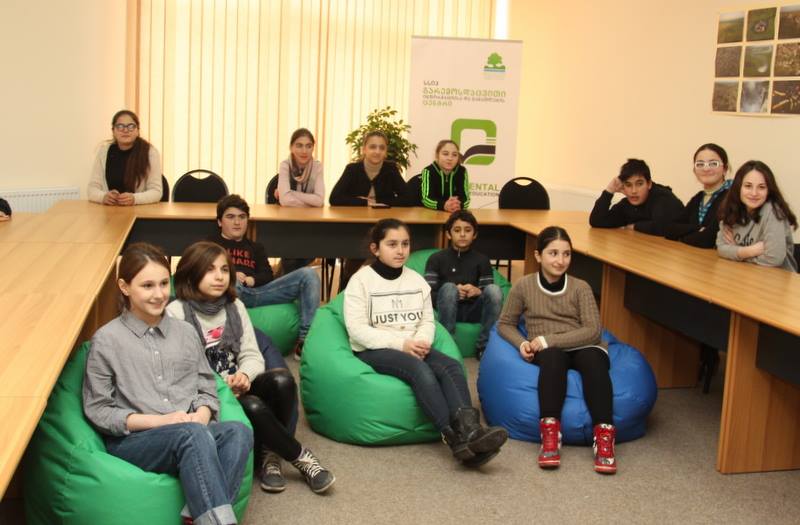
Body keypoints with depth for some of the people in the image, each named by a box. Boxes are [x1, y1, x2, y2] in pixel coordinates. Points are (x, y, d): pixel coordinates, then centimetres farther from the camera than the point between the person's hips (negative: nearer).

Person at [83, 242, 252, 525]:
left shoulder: (185, 332, 15)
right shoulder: (106, 340, 1)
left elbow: (208, 389, 16)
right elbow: (97, 410, -1)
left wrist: (202, 414, -8)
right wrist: (159, 421, -13)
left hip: (193, 434, 4)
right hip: (132, 440, -4)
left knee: (238, 432, -30)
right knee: (194, 434, -36)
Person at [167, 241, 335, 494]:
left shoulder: (235, 306, 9)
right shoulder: (176, 313, -8)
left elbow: (252, 356, 5)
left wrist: (244, 375, -18)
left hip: (237, 387, 5)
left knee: (282, 379, -25)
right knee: (253, 407, -32)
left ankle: (269, 454, -10)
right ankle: (300, 457, -10)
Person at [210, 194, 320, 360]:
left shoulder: (255, 247, 33)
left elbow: (267, 275, 17)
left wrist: (250, 280, -8)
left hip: (256, 292, 4)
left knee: (308, 274, -13)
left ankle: (305, 340, -27)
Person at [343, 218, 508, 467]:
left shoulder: (417, 280, 15)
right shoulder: (361, 280, -2)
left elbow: (428, 321, 11)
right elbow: (357, 329, -11)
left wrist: (421, 342, -13)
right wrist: (400, 344, -20)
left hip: (412, 348, 5)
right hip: (373, 350, -5)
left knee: (451, 366, -26)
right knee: (420, 369, -35)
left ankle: (469, 430, -47)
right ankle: (456, 438, -43)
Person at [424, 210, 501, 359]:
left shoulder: (482, 260, 9)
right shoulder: (437, 259, 3)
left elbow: (491, 295, 4)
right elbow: (428, 294, -5)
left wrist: (477, 292, -19)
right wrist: (454, 293, -22)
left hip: (473, 310, 2)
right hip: (448, 311, -2)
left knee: (494, 289, -27)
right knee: (448, 287, -33)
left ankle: (483, 346, -19)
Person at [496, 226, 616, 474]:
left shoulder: (580, 288, 4)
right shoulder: (524, 286, 5)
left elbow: (593, 331, -6)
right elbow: (505, 324, 13)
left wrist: (548, 340, -16)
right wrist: (522, 343, -10)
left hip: (583, 348, 1)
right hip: (547, 352, 0)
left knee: (593, 360, -36)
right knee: (553, 358, -38)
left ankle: (604, 435, -42)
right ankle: (550, 432, -42)